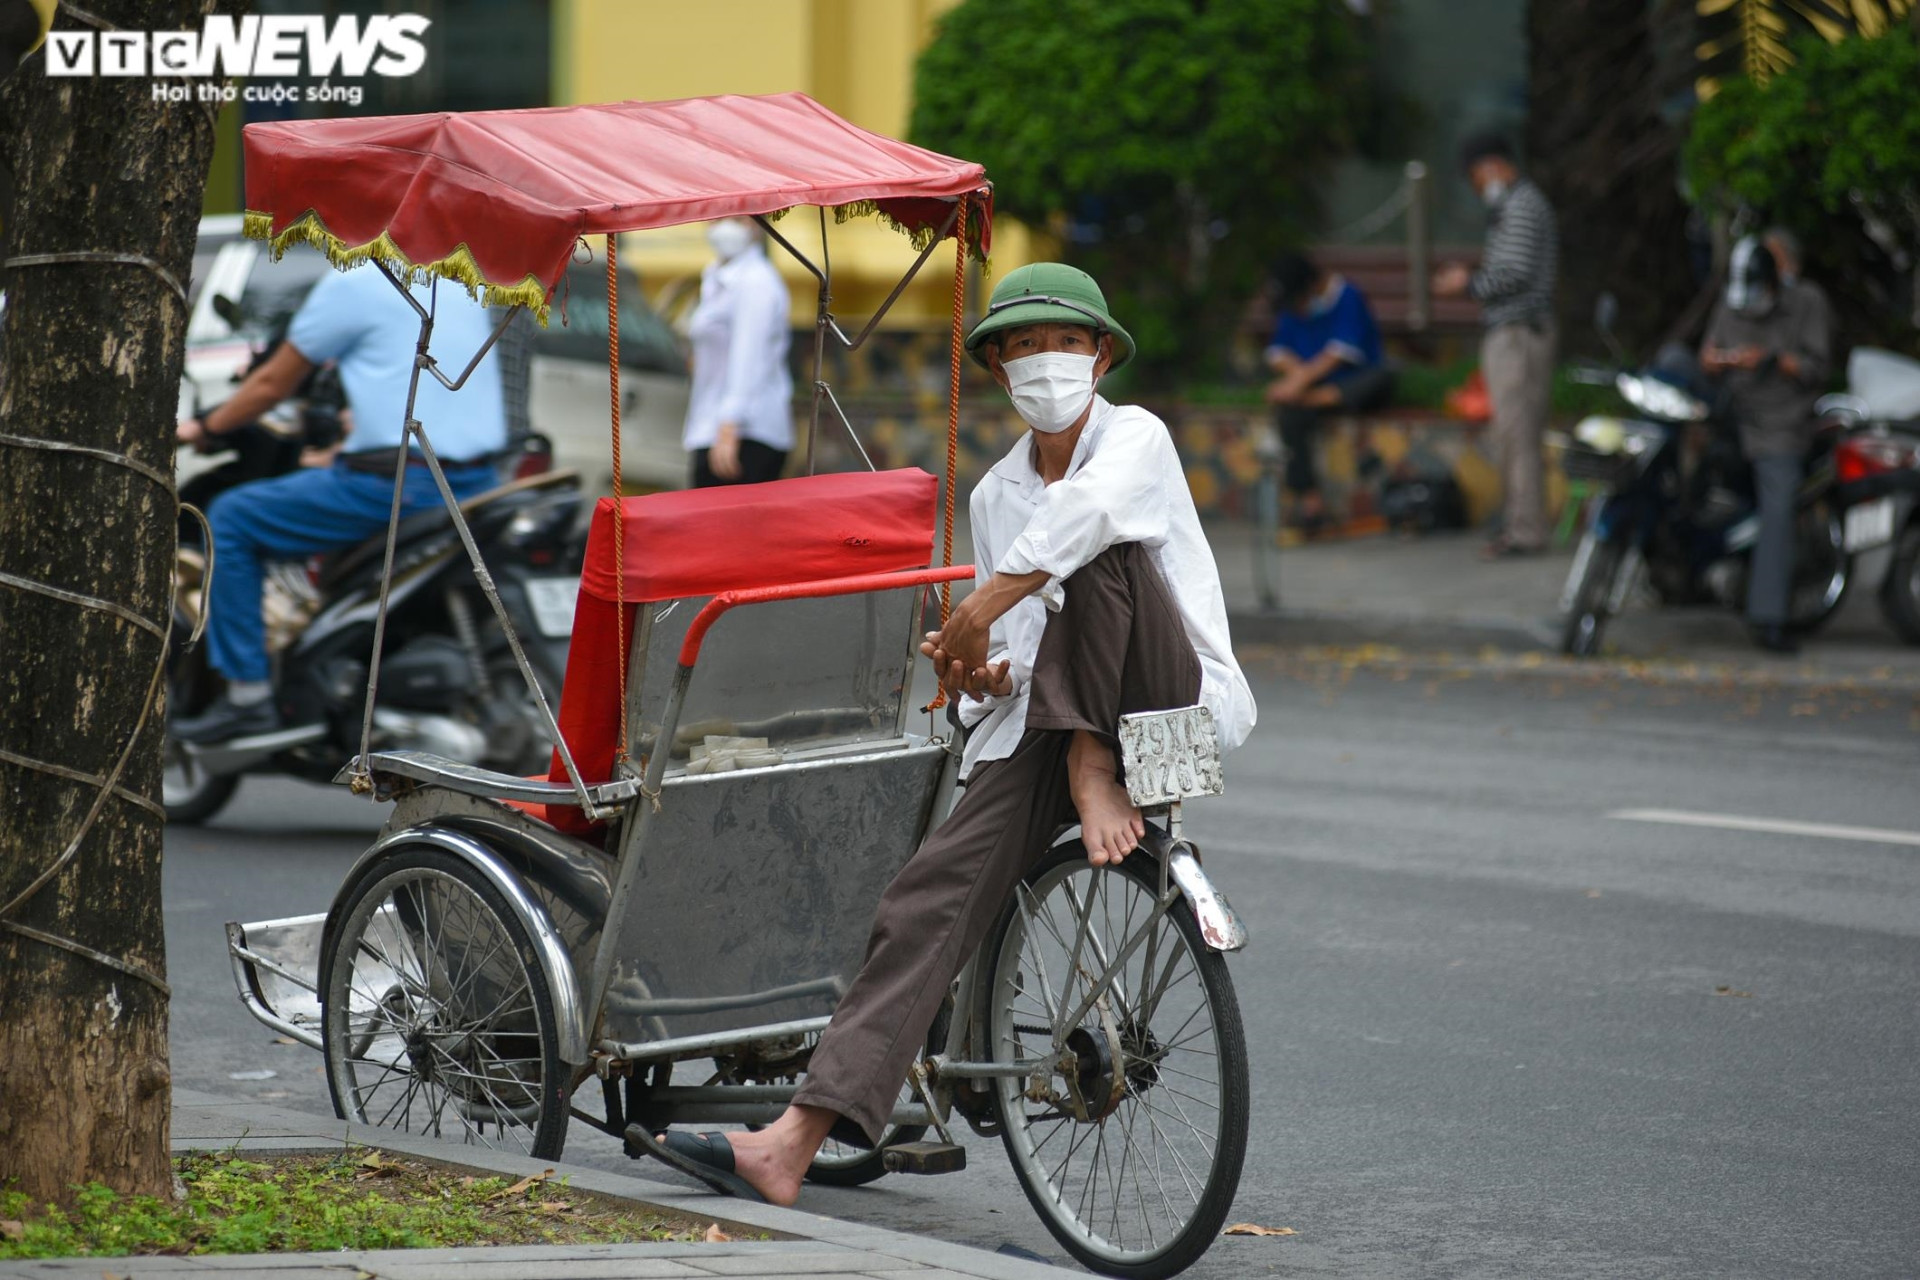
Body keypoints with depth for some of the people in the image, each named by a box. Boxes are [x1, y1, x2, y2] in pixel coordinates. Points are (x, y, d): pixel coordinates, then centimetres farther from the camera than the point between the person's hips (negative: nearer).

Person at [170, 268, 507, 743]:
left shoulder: (353, 282, -5)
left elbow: (273, 383, 4)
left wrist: (204, 428, 21)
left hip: (398, 484, -8)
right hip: (477, 482, 8)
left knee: (231, 519, 5)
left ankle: (247, 695, 1)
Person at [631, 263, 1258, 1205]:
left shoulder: (1136, 438, -3)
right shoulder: (994, 496, 15)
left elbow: (1087, 505, -28)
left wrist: (974, 618, -26)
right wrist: (975, 675, -5)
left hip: (1178, 702, -4)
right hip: (1040, 719, 5)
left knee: (1098, 553, -30)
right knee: (931, 894, -16)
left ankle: (1093, 770, -21)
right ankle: (793, 1143, -24)